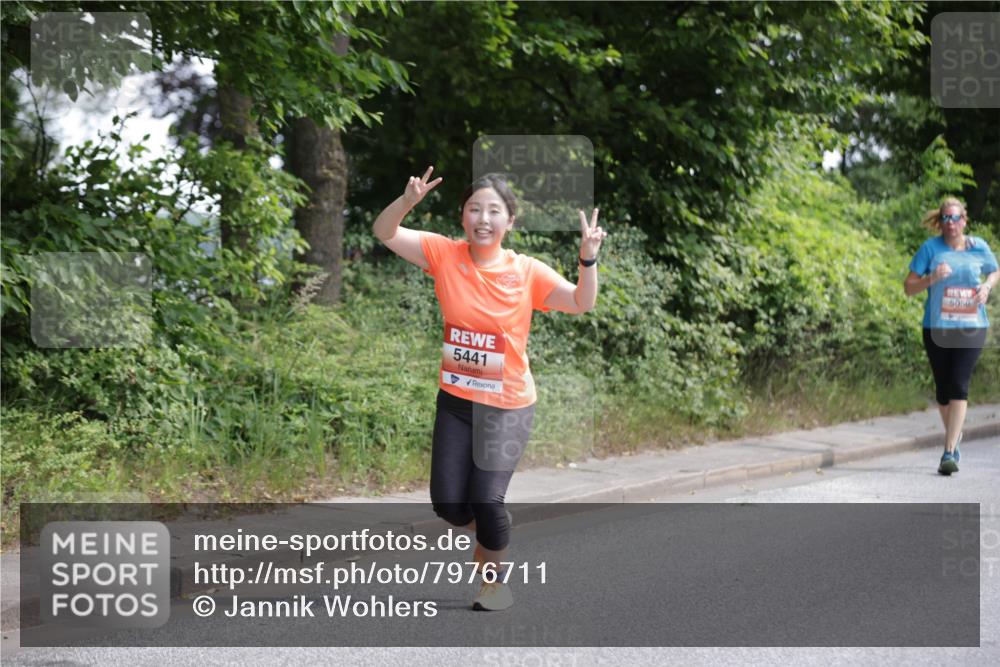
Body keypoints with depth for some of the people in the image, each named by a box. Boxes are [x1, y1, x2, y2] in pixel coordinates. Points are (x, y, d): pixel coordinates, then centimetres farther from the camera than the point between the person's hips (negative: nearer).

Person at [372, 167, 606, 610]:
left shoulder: (527, 272, -11)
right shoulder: (445, 255, -6)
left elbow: (581, 304, -16)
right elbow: (384, 233, -9)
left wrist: (588, 259, -32)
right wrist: (408, 201, -28)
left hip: (507, 406, -3)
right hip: (455, 399, 3)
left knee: (486, 499, -10)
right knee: (447, 503, 2)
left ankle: (494, 580, 19)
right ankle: (489, 536, 38)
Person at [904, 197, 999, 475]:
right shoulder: (930, 248, -1)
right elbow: (908, 287, -1)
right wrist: (932, 278, -19)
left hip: (971, 327, -1)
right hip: (937, 327, 1)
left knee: (958, 386, -12)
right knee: (943, 389, 10)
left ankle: (949, 452, -13)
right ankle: (955, 435, 35)